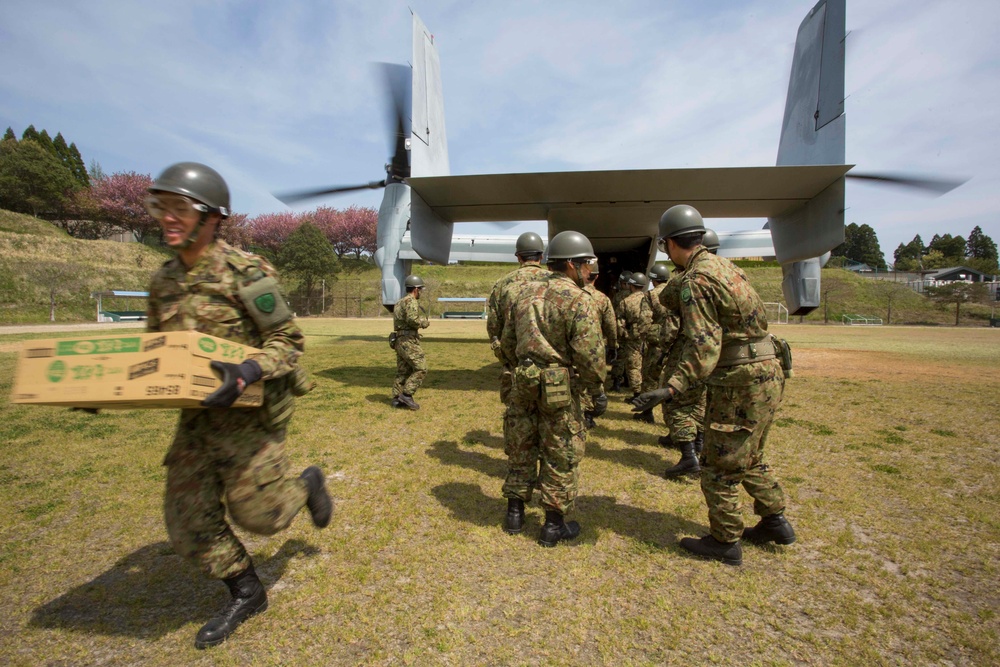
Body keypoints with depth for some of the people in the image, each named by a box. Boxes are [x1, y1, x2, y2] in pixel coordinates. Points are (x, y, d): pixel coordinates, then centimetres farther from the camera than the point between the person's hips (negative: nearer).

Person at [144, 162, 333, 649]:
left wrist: (248, 372, -32)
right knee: (187, 516, 10)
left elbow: (288, 340, -16)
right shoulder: (163, 282, 6)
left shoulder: (245, 272, -16)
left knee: (257, 513, 0)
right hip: (199, 413, 7)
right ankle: (246, 594, 30)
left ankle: (308, 483, 34)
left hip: (251, 409, -7)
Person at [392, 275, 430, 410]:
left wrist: (421, 320, 19)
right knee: (421, 369, -6)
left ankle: (397, 399, 13)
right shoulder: (411, 301, -12)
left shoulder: (400, 302, 20)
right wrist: (424, 323, -7)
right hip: (409, 341, -10)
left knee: (403, 371, 11)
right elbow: (412, 319, -25)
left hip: (400, 341, 10)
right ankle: (407, 395, -7)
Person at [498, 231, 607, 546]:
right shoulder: (578, 300, -12)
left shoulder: (527, 293, 9)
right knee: (561, 457, 8)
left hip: (523, 385, 6)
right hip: (560, 388, -6)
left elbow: (507, 342, 13)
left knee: (521, 448, 17)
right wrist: (598, 391, -5)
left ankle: (514, 513, 30)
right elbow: (589, 354, -17)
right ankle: (554, 525, 20)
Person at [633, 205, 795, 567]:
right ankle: (775, 522, 38)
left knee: (719, 467, 5)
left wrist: (671, 389, -31)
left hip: (741, 384, -10)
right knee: (749, 458, 25)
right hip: (766, 375, 10)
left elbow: (703, 346, -25)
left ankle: (725, 542, 20)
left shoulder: (696, 279, -18)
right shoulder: (723, 264, 10)